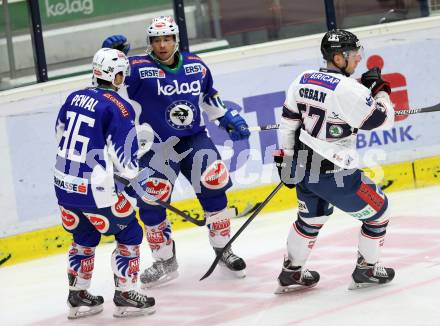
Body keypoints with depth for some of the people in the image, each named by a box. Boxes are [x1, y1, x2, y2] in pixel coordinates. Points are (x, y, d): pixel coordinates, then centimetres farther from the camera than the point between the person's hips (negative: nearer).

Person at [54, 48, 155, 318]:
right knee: (129, 235, 11)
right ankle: (125, 295, 14)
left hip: (63, 183, 7)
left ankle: (78, 297, 29)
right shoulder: (119, 108, -15)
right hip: (94, 190, -7)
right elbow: (126, 165, -15)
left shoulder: (75, 98, 6)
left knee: (84, 237, 25)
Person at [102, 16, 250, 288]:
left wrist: (230, 119, 17)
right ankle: (165, 262, 8)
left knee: (214, 189, -7)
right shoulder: (139, 68, -10)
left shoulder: (196, 66, 5)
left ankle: (223, 249, 13)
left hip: (195, 139, 3)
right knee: (151, 203, -9)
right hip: (156, 147, -3)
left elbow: (209, 96, 21)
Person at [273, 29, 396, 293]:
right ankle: (366, 270, 24)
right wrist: (380, 89, 1)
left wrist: (286, 159, 19)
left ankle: (291, 273, 37)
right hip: (333, 175, -8)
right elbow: (383, 120, -14)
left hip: (303, 168, 8)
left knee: (311, 219, 29)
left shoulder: (303, 80, 1)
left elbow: (288, 123, 9)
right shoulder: (350, 90, -21)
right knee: (378, 211, 11)